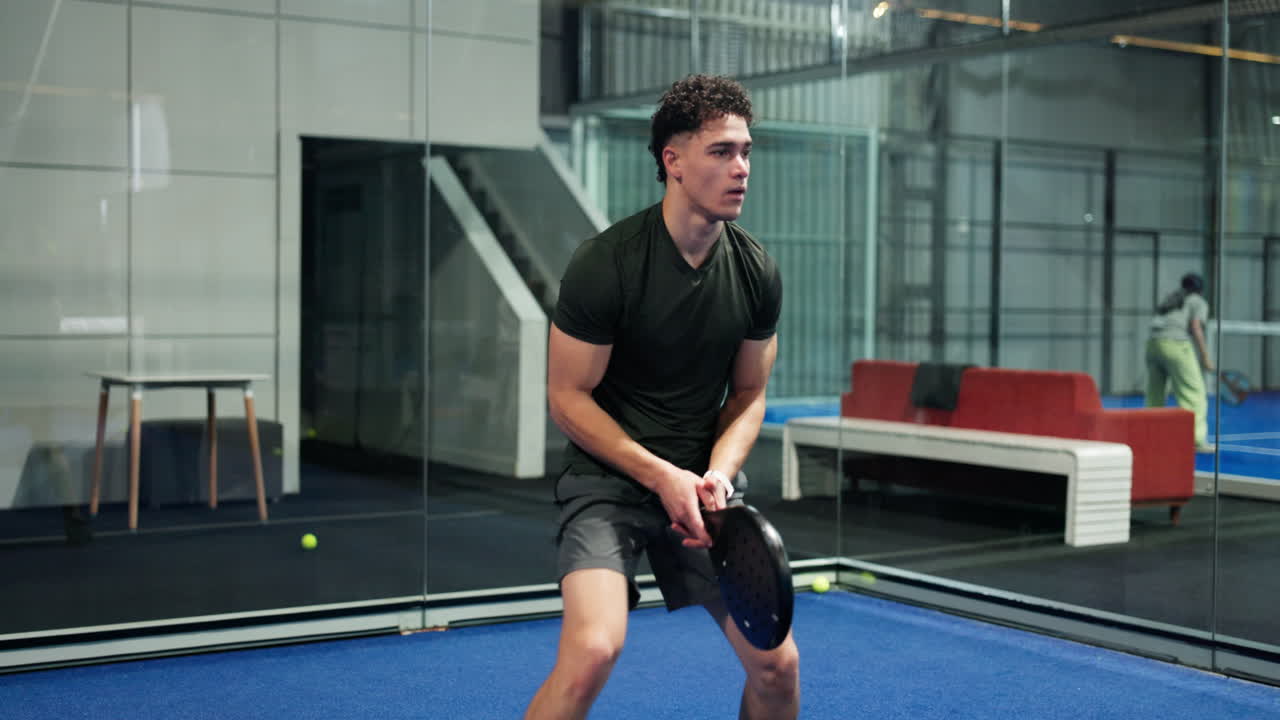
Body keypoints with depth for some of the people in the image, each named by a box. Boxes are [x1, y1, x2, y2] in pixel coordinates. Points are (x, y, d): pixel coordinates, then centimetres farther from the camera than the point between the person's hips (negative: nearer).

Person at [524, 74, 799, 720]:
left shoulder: (757, 273, -2)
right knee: (593, 648, -27)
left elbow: (748, 394, 9)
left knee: (777, 663, 0)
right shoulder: (604, 263, -16)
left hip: (703, 479, 5)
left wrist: (718, 474, -10)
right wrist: (662, 476, -18)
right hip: (609, 476, -5)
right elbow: (568, 398, -11)